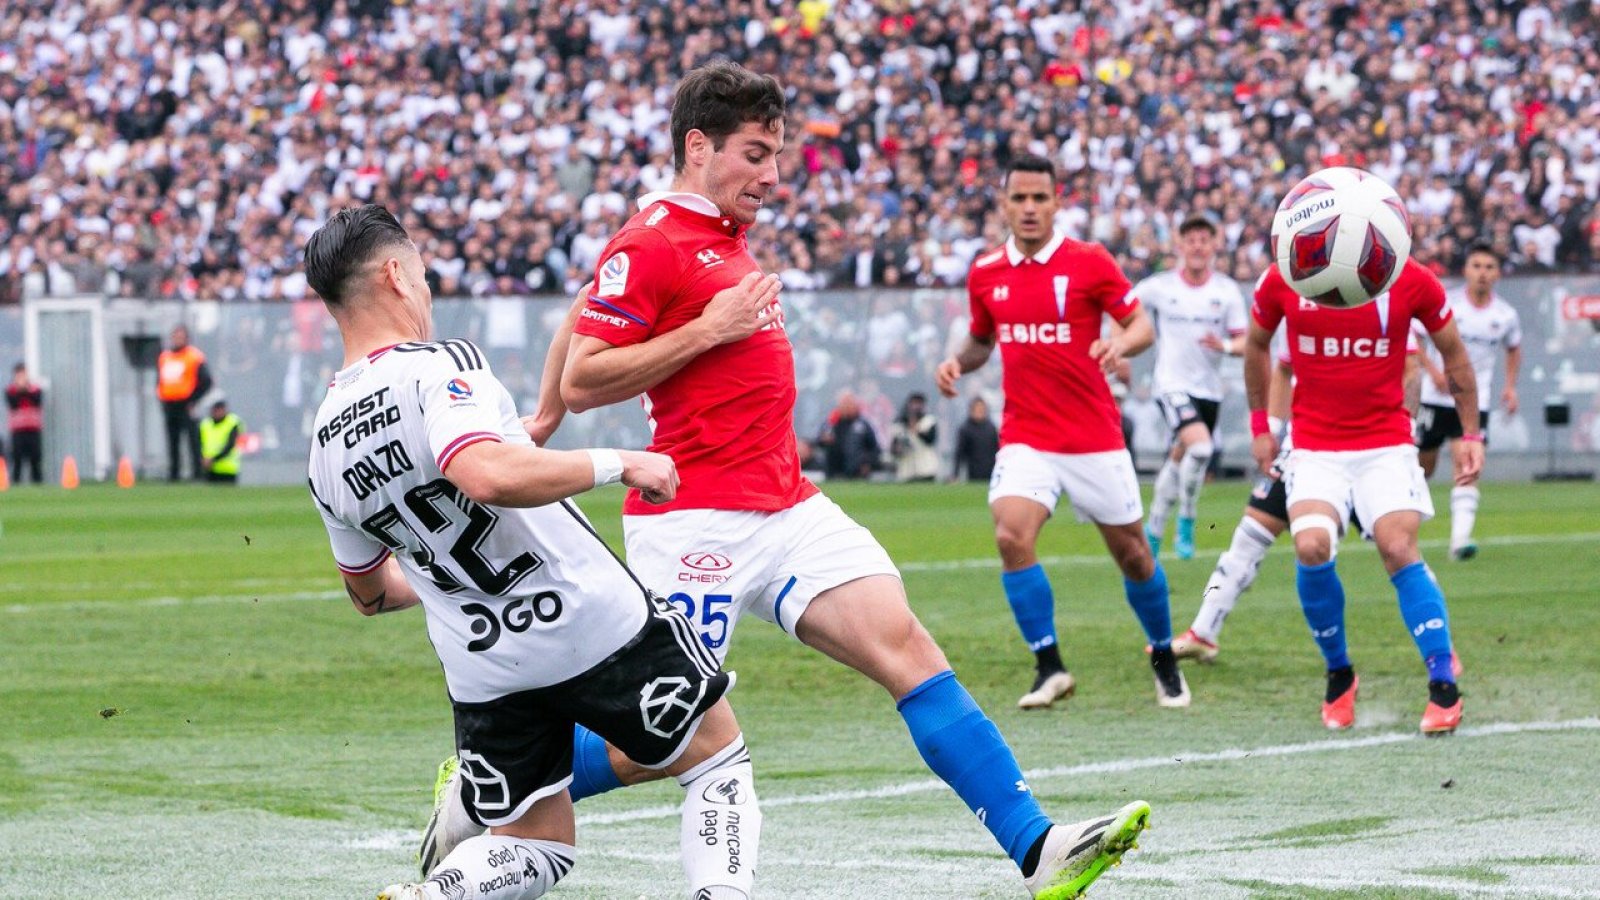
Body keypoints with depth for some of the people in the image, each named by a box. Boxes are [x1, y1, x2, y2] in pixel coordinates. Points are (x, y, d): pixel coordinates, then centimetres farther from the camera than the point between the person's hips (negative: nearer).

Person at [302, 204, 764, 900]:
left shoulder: (324, 450, 7)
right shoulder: (436, 366, -15)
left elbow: (371, 593, 20)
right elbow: (487, 476, -35)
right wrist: (618, 464, -23)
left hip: (480, 671, 6)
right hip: (594, 622, -6)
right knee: (719, 761, 14)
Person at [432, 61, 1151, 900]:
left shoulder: (725, 237, 18)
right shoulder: (649, 245, -9)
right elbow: (581, 382, -17)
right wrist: (707, 330, -17)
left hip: (787, 508, 8)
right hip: (698, 523, -8)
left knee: (907, 648, -7)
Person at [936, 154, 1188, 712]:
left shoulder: (1089, 262, -6)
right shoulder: (986, 273, 5)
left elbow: (1142, 326, -3)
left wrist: (1120, 343, -25)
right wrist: (958, 362, -1)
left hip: (1095, 438, -2)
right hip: (1025, 438, 2)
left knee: (1132, 554, 6)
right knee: (1012, 537, -21)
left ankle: (1165, 661, 30)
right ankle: (1049, 668, -10)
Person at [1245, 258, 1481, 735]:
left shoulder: (1412, 280, -8)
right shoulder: (1281, 280, -6)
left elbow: (1454, 353, 7)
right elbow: (1257, 345, 14)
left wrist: (1470, 434, 6)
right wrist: (1259, 425, 16)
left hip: (1387, 444, -1)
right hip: (1314, 444, 1)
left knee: (1399, 549, -17)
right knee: (1311, 547, -21)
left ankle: (1444, 688, -7)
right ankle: (1338, 674, 2)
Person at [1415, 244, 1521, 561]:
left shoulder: (1506, 315, 1)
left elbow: (1514, 349, 20)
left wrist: (1510, 386, 7)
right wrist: (1434, 370, -15)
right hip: (1436, 396, -1)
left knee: (1466, 464, -15)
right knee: (1423, 465, 8)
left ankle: (1460, 539, -19)